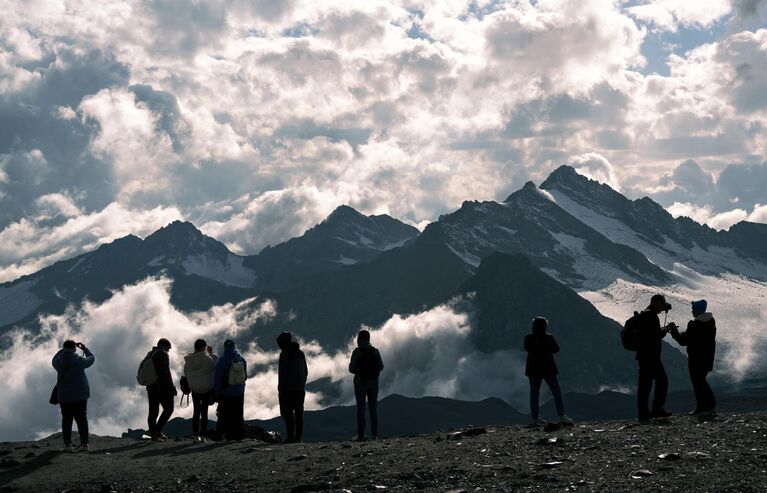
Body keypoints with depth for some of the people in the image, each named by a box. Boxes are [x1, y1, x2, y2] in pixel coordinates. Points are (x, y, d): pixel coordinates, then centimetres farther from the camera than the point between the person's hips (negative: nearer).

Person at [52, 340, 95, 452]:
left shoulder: (59, 362, -9)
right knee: (82, 419, 8)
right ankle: (85, 443, 9)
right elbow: (91, 358, 4)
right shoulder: (79, 361, -14)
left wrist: (64, 349, 19)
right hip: (80, 395, -1)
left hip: (64, 397, 1)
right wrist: (84, 348, 19)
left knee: (66, 420, 7)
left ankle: (67, 444, 4)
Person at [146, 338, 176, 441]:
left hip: (151, 387, 8)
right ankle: (158, 431, -8)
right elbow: (166, 373, -17)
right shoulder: (163, 355, -11)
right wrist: (172, 388, -14)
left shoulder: (150, 354, 16)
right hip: (163, 387, -8)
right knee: (168, 409, 1)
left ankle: (153, 434, 8)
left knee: (153, 411, 8)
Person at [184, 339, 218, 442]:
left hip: (195, 389, 3)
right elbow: (216, 365, -3)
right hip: (207, 388, -3)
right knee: (204, 411, 2)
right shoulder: (207, 358, -16)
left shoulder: (188, 359, -2)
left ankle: (195, 435, 5)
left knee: (196, 411, 10)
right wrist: (211, 353, 3)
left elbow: (185, 372, 6)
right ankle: (203, 435, -1)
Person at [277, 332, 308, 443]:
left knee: (288, 414, -3)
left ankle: (291, 437, -8)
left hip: (288, 389, -7)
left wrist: (280, 388, -10)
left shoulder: (284, 354, -10)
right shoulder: (300, 353, 12)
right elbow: (306, 371, 17)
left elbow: (282, 373, -14)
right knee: (299, 414, 9)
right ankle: (298, 437, 8)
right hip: (300, 389, 7)